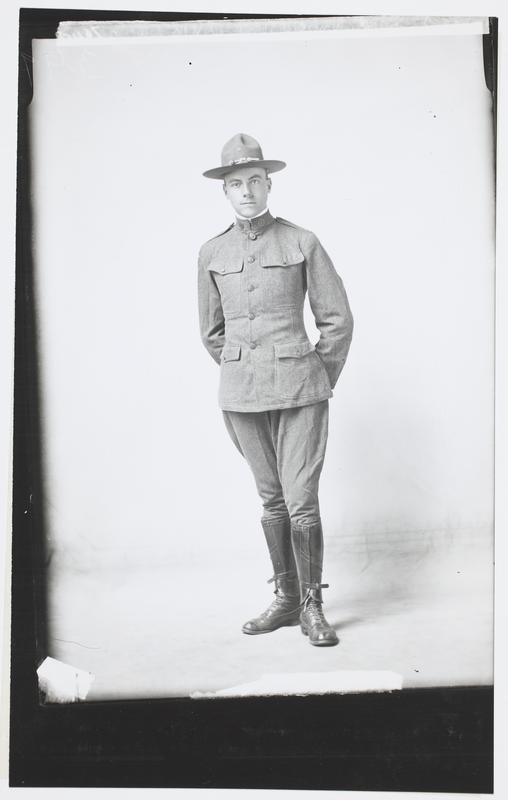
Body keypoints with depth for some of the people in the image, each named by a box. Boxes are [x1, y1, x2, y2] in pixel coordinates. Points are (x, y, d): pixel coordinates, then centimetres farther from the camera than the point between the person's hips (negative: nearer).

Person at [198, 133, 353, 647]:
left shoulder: (302, 243, -2)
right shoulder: (212, 254, 6)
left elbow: (337, 320, 3)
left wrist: (316, 383, 7)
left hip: (298, 390, -3)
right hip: (241, 395, 3)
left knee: (302, 500, -5)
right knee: (271, 499, 11)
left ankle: (312, 606, 9)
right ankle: (286, 599, 22)